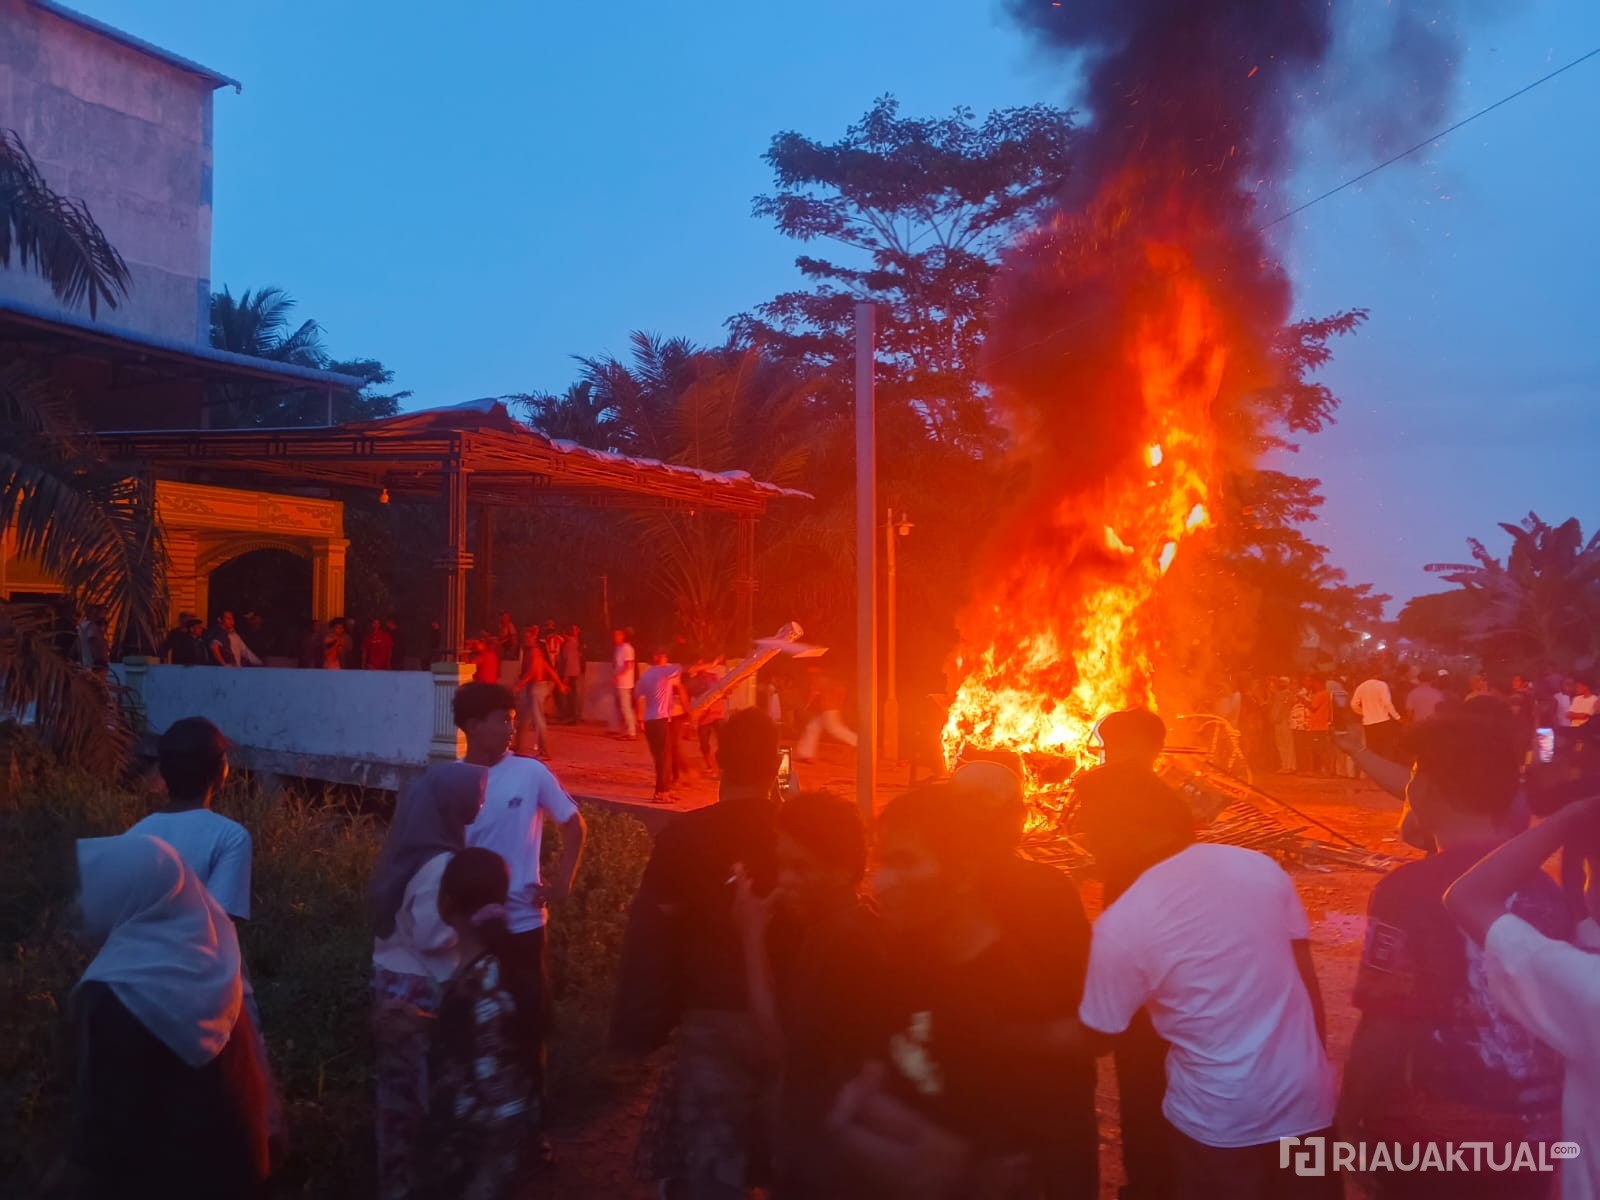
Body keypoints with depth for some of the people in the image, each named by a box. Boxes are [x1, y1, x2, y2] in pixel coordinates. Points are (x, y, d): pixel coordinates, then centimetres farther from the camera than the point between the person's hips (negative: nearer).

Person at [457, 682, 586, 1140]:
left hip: (522, 922, 0)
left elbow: (574, 825, 4)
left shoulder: (531, 773, -7)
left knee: (530, 1018, 7)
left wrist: (563, 881, -4)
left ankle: (531, 1109, 26)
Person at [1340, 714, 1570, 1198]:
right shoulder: (1546, 888, -3)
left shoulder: (1411, 889, -19)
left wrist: (1351, 1123, -5)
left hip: (1438, 1138, -4)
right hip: (1536, 1134, 5)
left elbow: (1382, 1032, -19)